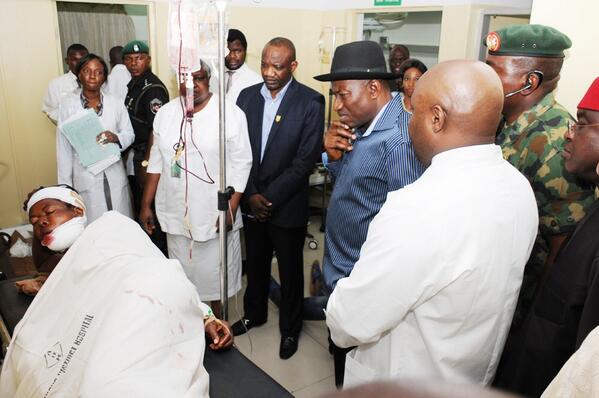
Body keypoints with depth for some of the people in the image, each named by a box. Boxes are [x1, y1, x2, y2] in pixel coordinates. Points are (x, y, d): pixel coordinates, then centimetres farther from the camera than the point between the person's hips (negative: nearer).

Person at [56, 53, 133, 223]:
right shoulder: (67, 104, 0)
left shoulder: (115, 103, 3)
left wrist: (116, 138, -15)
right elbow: (64, 147, 2)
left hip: (114, 176, 1)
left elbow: (129, 134, 9)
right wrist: (65, 185, 2)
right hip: (85, 178, -1)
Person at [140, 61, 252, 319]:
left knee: (217, 276, 10)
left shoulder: (231, 113, -10)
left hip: (215, 215, -4)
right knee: (182, 276, 15)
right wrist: (146, 205, 8)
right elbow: (156, 162, 9)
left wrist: (231, 209, -13)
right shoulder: (165, 113, 5)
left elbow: (241, 165, -9)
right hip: (176, 215, 4)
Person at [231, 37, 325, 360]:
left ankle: (290, 329, 34)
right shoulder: (247, 96, 1)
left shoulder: (310, 102, -13)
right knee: (255, 263, 22)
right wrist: (251, 195, -8)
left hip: (288, 206, -4)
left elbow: (306, 160, -16)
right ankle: (254, 313, 46)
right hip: (252, 202, 4)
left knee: (290, 271, 13)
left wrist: (269, 197, -16)